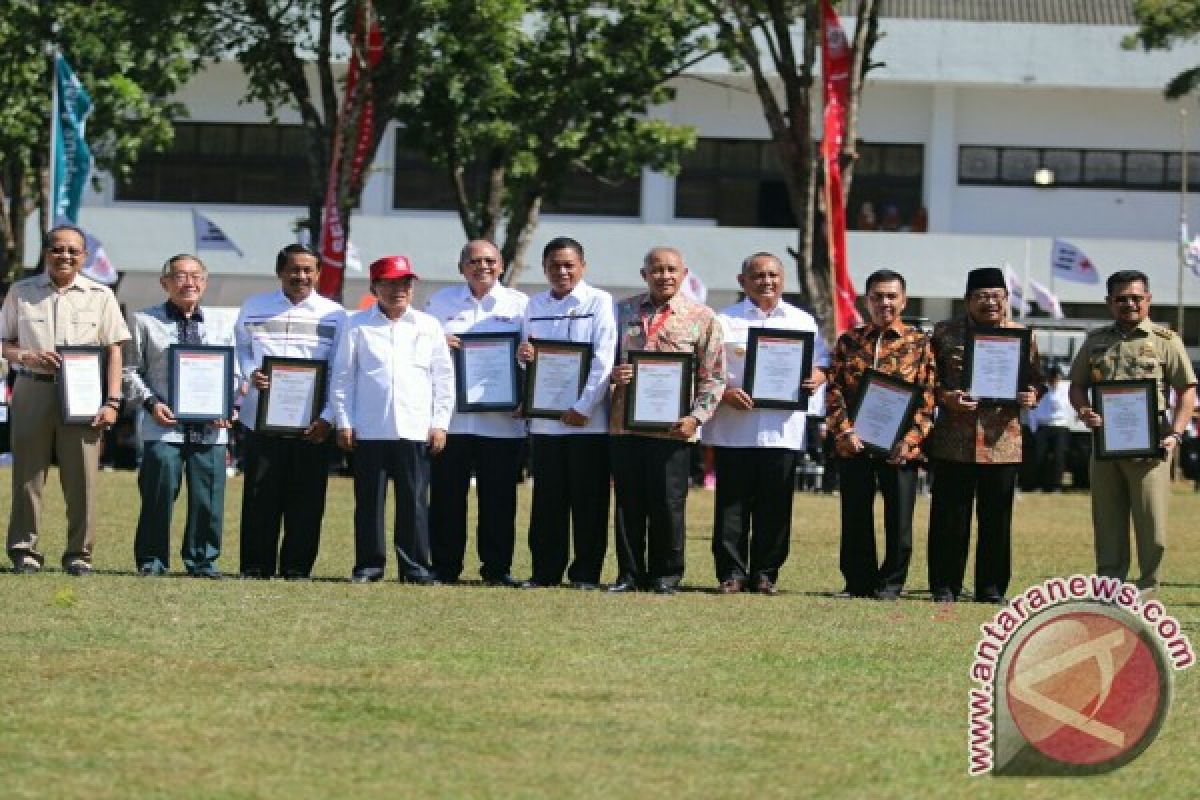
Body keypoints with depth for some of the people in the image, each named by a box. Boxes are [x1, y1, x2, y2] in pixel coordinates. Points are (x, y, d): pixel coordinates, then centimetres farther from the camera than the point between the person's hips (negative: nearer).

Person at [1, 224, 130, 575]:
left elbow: (114, 351, 5)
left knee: (82, 476, -2)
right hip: (32, 390, 0)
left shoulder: (100, 296, 8)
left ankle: (79, 553, 4)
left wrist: (112, 402, -3)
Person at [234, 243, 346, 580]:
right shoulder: (254, 308, 9)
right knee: (260, 495, 0)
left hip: (311, 423, 0)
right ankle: (256, 566, 7)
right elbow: (240, 350, 17)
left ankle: (297, 567, 7)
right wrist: (251, 375, -6)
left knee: (306, 498, 0)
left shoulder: (333, 314, 6)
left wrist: (327, 417, -7)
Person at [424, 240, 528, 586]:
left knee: (499, 496, 0)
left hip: (502, 417, -1)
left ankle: (497, 568, 7)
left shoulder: (520, 305, 10)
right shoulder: (441, 302, 13)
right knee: (446, 494, 0)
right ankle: (445, 567, 8)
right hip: (450, 416, 1)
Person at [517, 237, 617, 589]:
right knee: (547, 500, 6)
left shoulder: (599, 302, -2)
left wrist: (583, 408, -14)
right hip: (544, 420, 4)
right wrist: (522, 355, -5)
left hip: (588, 419, -4)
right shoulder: (535, 305, 12)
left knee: (588, 500, 0)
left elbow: (603, 359, -9)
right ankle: (545, 571, 12)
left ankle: (586, 572, 6)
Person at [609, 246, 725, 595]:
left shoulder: (701, 317, 3)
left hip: (672, 427, -3)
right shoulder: (624, 311, 11)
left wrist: (696, 417, -11)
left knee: (668, 504, -1)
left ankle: (666, 575, 10)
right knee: (628, 503, 5)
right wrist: (613, 373, -5)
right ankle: (629, 573, 13)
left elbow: (713, 377, 1)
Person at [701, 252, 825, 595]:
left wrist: (817, 378, -5)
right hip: (734, 428, -2)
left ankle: (765, 573, 8)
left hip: (783, 428, 2)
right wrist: (724, 392, -15)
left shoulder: (803, 322, 15)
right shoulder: (725, 320, 7)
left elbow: (822, 365, 17)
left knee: (775, 506, 1)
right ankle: (731, 572, 4)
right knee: (732, 503, -2)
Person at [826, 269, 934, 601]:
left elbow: (928, 396, -1)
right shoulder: (848, 342, 10)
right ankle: (859, 582, 15)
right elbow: (834, 389, 5)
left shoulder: (919, 343, 4)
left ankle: (891, 582, 11)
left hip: (900, 447, -2)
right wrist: (845, 430, -10)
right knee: (855, 517, 5)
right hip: (854, 445, 2)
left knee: (898, 518, 0)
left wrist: (909, 439, -12)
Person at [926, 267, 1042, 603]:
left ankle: (992, 586, 12)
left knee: (997, 518, 4)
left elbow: (1036, 382, 15)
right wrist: (945, 397, -13)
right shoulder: (945, 333, 6)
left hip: (1002, 439, 1)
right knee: (950, 516, 1)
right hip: (953, 440, -1)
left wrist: (1030, 396, -7)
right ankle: (944, 585, 8)